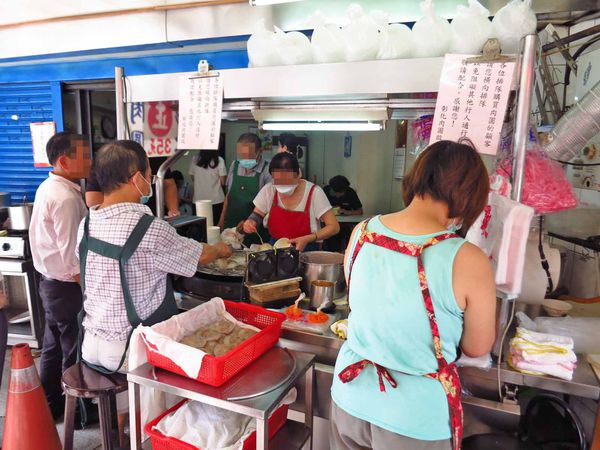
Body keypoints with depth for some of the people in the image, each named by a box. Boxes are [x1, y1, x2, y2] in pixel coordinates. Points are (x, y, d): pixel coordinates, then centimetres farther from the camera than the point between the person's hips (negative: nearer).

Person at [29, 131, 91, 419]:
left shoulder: (49, 187, 7)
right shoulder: (66, 198, -24)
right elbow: (73, 258, -24)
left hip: (51, 282, 10)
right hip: (68, 287, -10)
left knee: (53, 349, 21)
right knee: (76, 354, 7)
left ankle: (50, 406, 37)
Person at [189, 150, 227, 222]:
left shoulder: (195, 160, -2)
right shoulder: (219, 160, -11)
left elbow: (192, 177, 9)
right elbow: (223, 182, -9)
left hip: (198, 200, 3)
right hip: (216, 201, -3)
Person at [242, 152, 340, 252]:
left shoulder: (314, 193, -13)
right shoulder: (268, 190, -4)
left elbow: (334, 227, -10)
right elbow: (257, 214, 13)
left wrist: (307, 239, -22)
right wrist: (251, 222, -10)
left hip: (306, 250, -3)